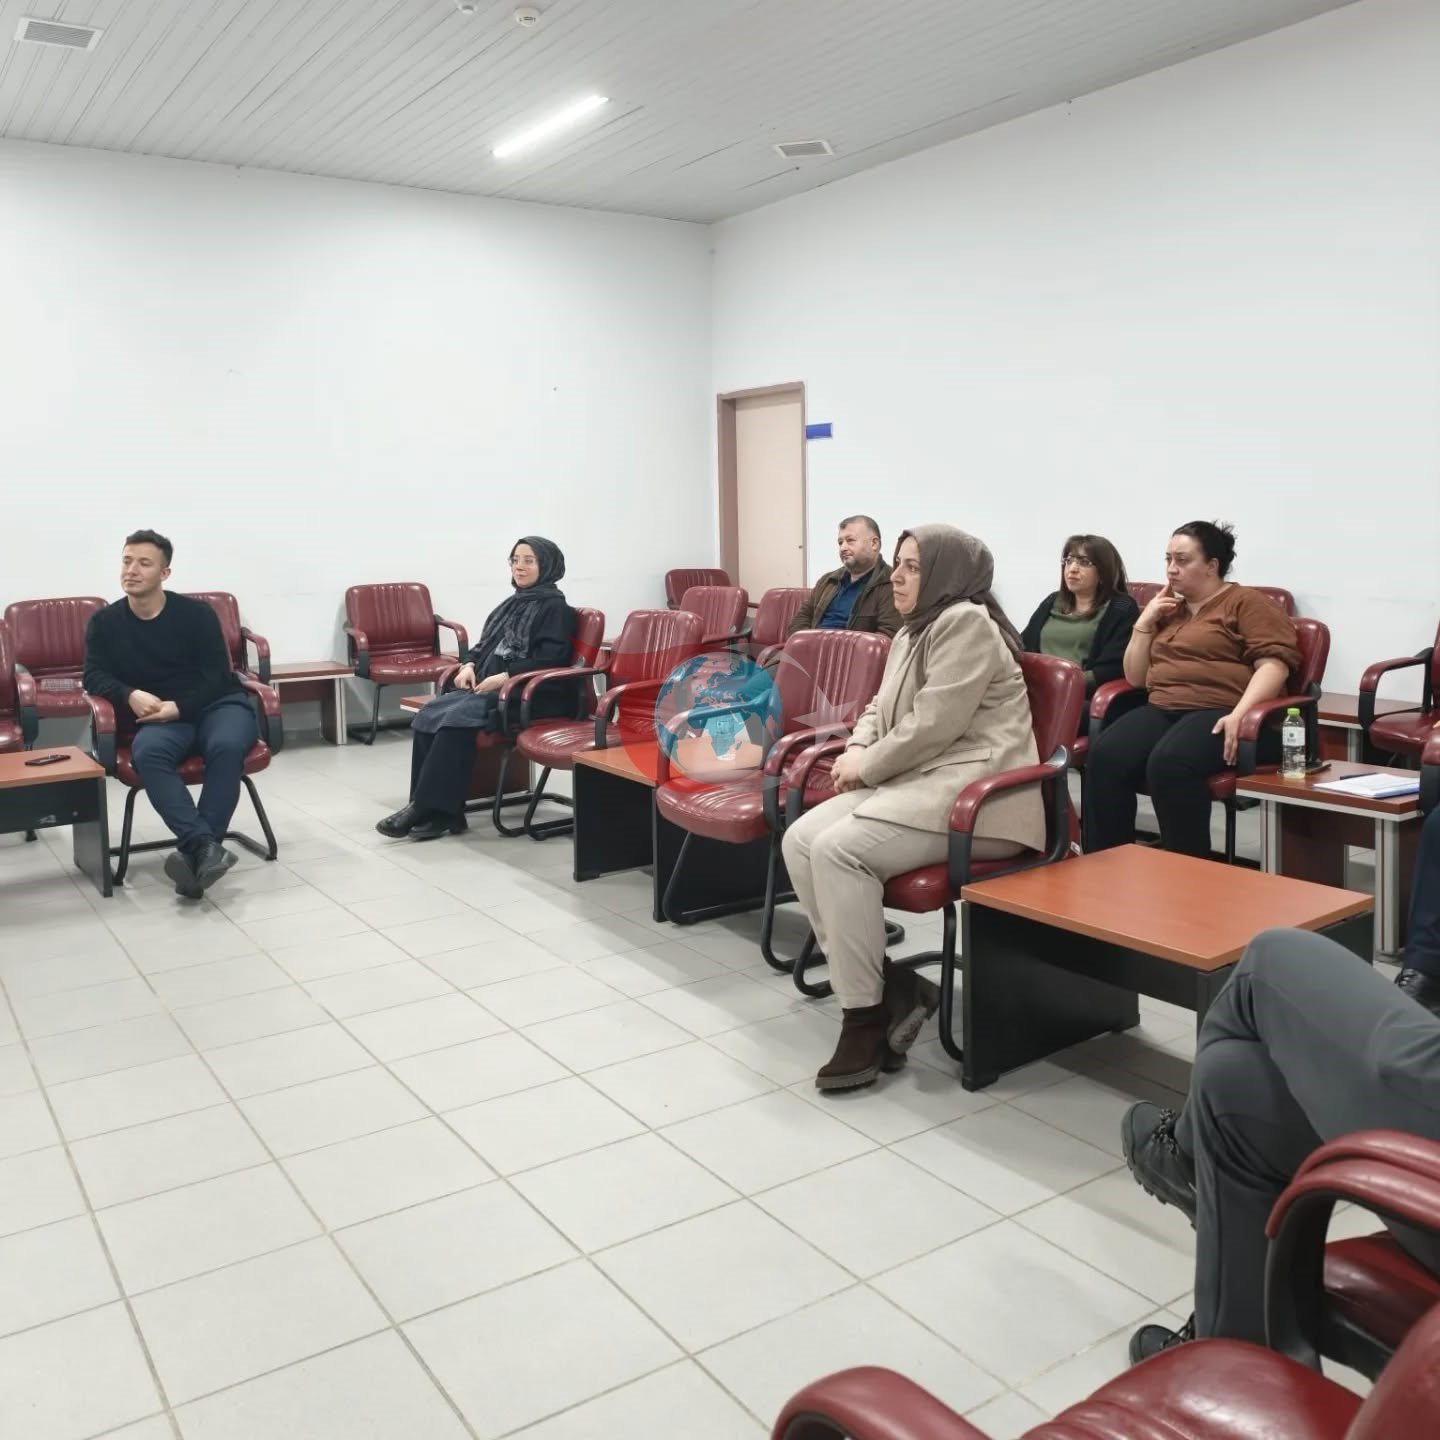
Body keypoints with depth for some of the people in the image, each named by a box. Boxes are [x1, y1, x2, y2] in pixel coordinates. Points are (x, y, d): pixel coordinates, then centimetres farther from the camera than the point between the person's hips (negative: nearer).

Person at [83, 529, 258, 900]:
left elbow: (216, 675, -5)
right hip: (159, 716, 2)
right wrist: (131, 695, -17)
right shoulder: (104, 622, 7)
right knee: (147, 753, -34)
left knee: (226, 745, -36)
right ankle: (205, 845, -45)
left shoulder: (196, 613, -2)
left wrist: (179, 707, -20)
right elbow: (95, 677, 5)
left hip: (216, 703, -2)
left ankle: (194, 851, -37)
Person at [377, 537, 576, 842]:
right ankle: (426, 808, -20)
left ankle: (434, 810, -24)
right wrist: (470, 665, 2)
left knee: (457, 718, -29)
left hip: (529, 694, -8)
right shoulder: (513, 604, 22)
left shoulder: (554, 608, -3)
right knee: (429, 715, -16)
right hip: (489, 686, 8)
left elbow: (550, 659, -14)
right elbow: (486, 644, 24)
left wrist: (504, 677, -20)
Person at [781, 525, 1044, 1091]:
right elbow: (881, 708, 24)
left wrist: (867, 768, -8)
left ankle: (866, 1017, -16)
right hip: (914, 780, 10)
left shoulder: (967, 624, -11)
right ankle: (890, 983, -6)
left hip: (971, 791, -10)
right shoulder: (914, 631, 21)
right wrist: (857, 750, 2)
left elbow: (931, 727, -19)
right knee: (800, 840, -10)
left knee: (839, 849, -27)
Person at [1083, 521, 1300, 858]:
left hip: (1217, 713, -5)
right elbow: (1135, 677, 25)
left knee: (1169, 763, -38)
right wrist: (1145, 622, 12)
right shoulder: (1165, 609, 26)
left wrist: (1239, 714, -22)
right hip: (1161, 710, 5)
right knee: (1104, 755, -28)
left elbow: (1274, 663, -7)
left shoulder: (1247, 603, 7)